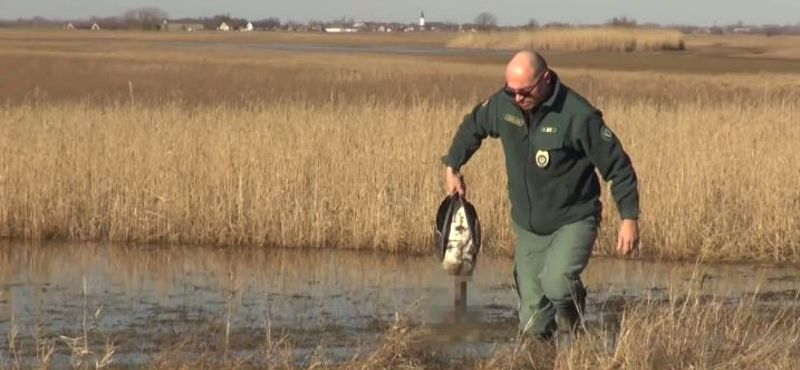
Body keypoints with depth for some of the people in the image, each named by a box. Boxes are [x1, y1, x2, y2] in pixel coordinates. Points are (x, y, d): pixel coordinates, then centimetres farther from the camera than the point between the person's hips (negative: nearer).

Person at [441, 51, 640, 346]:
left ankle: (569, 322, 0)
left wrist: (629, 218, -19)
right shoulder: (503, 104, -6)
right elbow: (472, 128, 17)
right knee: (533, 324, 4)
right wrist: (452, 167, 16)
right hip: (528, 226, 5)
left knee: (556, 282, -30)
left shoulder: (578, 115, -22)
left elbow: (617, 165, -16)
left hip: (573, 222, -5)